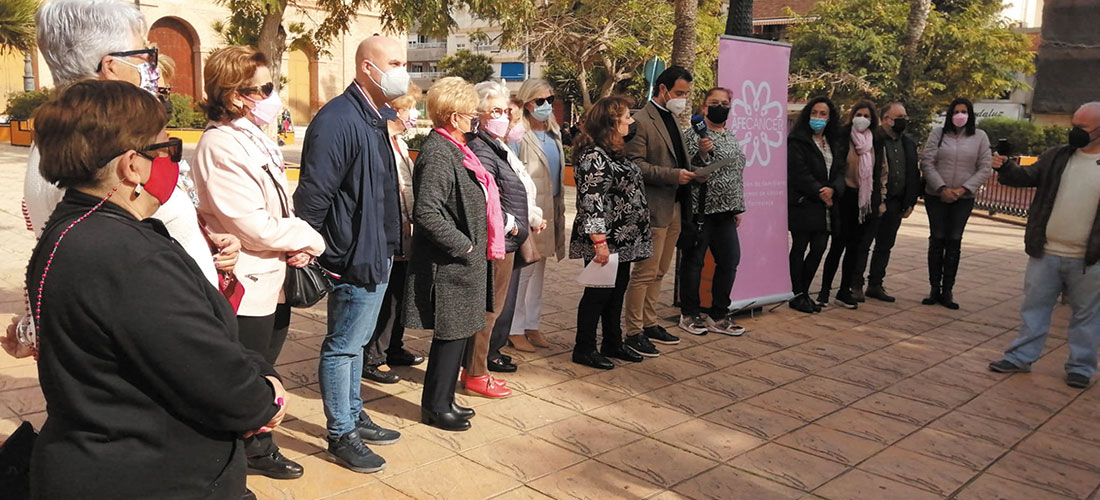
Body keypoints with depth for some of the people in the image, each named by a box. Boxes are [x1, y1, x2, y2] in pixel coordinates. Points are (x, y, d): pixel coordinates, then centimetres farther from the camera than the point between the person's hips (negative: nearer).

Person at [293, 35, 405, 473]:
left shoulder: (378, 117, 11)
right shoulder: (338, 121, -20)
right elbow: (313, 195, -21)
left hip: (379, 253, 10)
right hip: (354, 257, -9)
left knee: (356, 342, 21)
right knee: (343, 346, 4)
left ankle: (354, 416, 35)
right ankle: (341, 434, 17)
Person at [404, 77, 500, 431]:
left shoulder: (453, 149, 12)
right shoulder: (438, 154, -19)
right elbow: (427, 213, -28)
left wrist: (474, 244, 14)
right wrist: (463, 244, -19)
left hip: (464, 262, 10)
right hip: (450, 265, -10)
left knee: (459, 333, 17)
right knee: (451, 335, 1)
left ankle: (444, 400, 31)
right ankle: (435, 407, 17)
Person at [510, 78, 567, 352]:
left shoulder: (554, 132, 13)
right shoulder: (519, 135, -13)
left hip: (550, 209, 8)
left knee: (539, 269, 14)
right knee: (523, 270, -5)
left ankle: (532, 325, 24)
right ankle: (515, 329, 7)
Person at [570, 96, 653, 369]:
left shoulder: (615, 152, 14)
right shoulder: (593, 156, -18)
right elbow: (590, 201, -22)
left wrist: (640, 232, 23)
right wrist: (599, 242, -24)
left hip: (623, 240, 10)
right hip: (605, 242, -10)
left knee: (617, 290, 16)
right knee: (598, 293, 0)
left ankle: (613, 343, 29)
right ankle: (584, 349, 12)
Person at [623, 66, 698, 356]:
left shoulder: (672, 120, 18)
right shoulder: (641, 121, -11)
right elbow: (635, 164, -19)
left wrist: (691, 169, 5)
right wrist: (673, 175, -22)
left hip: (674, 208, 9)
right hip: (653, 208, -9)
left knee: (659, 272, 15)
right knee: (645, 272, -5)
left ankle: (649, 324, 26)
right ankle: (633, 333, 4)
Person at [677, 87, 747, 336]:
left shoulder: (732, 137, 17)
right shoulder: (692, 133, -6)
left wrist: (738, 208, 19)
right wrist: (701, 152, -27)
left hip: (724, 211, 7)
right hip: (699, 210, -7)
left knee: (730, 260, 6)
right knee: (694, 261, 1)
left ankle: (718, 315, 17)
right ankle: (689, 314, 15)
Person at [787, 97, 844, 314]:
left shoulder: (833, 143, 17)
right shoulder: (797, 141, -5)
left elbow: (839, 170, 11)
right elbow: (799, 173, -13)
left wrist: (833, 189, -9)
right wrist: (819, 193, -13)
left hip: (825, 204, 6)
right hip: (803, 203, -6)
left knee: (819, 248, 5)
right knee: (800, 248, 0)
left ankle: (803, 292, 17)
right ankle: (797, 295, 7)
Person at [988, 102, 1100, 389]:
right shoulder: (1057, 156, 6)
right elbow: (1028, 177, 5)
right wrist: (1006, 168, -14)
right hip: (1045, 254, 3)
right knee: (1034, 306, 10)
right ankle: (1021, 357, 20)